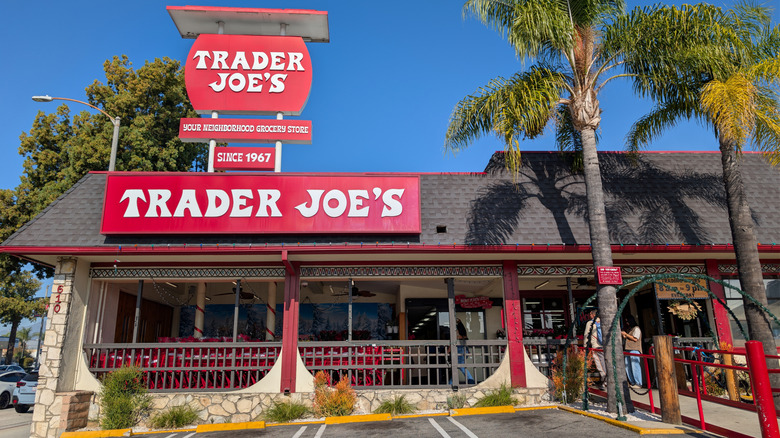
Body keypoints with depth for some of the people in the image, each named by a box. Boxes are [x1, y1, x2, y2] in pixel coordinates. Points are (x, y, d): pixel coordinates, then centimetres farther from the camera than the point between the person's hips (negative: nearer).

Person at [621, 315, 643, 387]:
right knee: (628, 367, 2)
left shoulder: (636, 328, 1)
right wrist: (623, 335, 13)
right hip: (627, 350, 8)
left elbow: (635, 339, -9)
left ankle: (638, 383, -8)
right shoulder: (628, 329, 23)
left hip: (634, 350, -8)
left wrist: (625, 334, -5)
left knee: (635, 366, -11)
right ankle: (632, 383, 5)